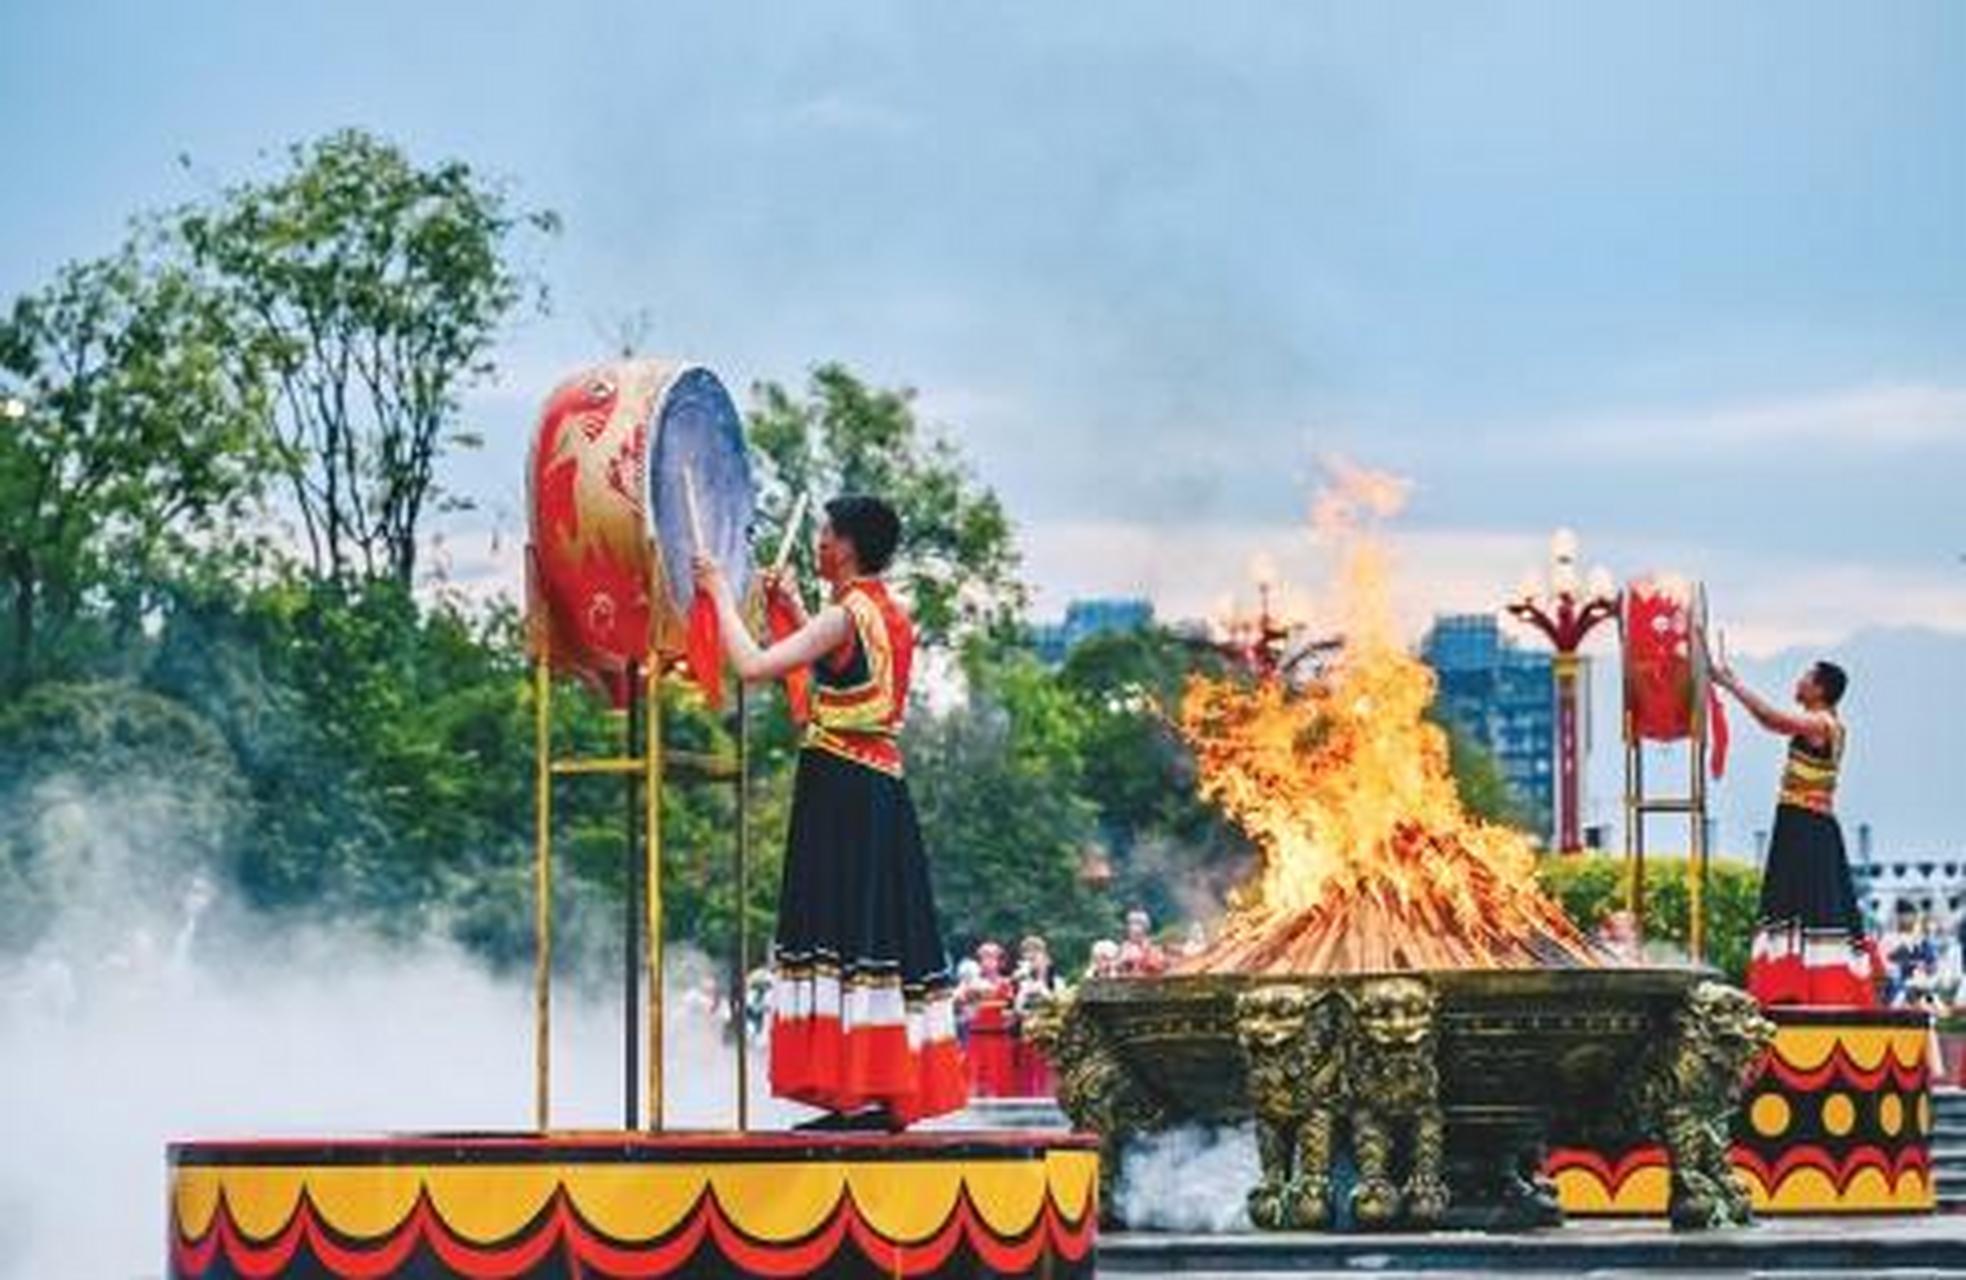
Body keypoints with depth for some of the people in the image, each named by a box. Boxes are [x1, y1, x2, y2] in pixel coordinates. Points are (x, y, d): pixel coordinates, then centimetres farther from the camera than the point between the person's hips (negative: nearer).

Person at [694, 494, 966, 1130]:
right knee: (882, 932, 9)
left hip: (839, 791, -9)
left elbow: (751, 665, -18)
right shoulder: (892, 617, 13)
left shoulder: (847, 616, -14)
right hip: (882, 789, 9)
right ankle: (892, 1094, 11)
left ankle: (860, 1099, -11)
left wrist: (721, 595, -4)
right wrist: (795, 609, 29)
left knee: (844, 931, -8)